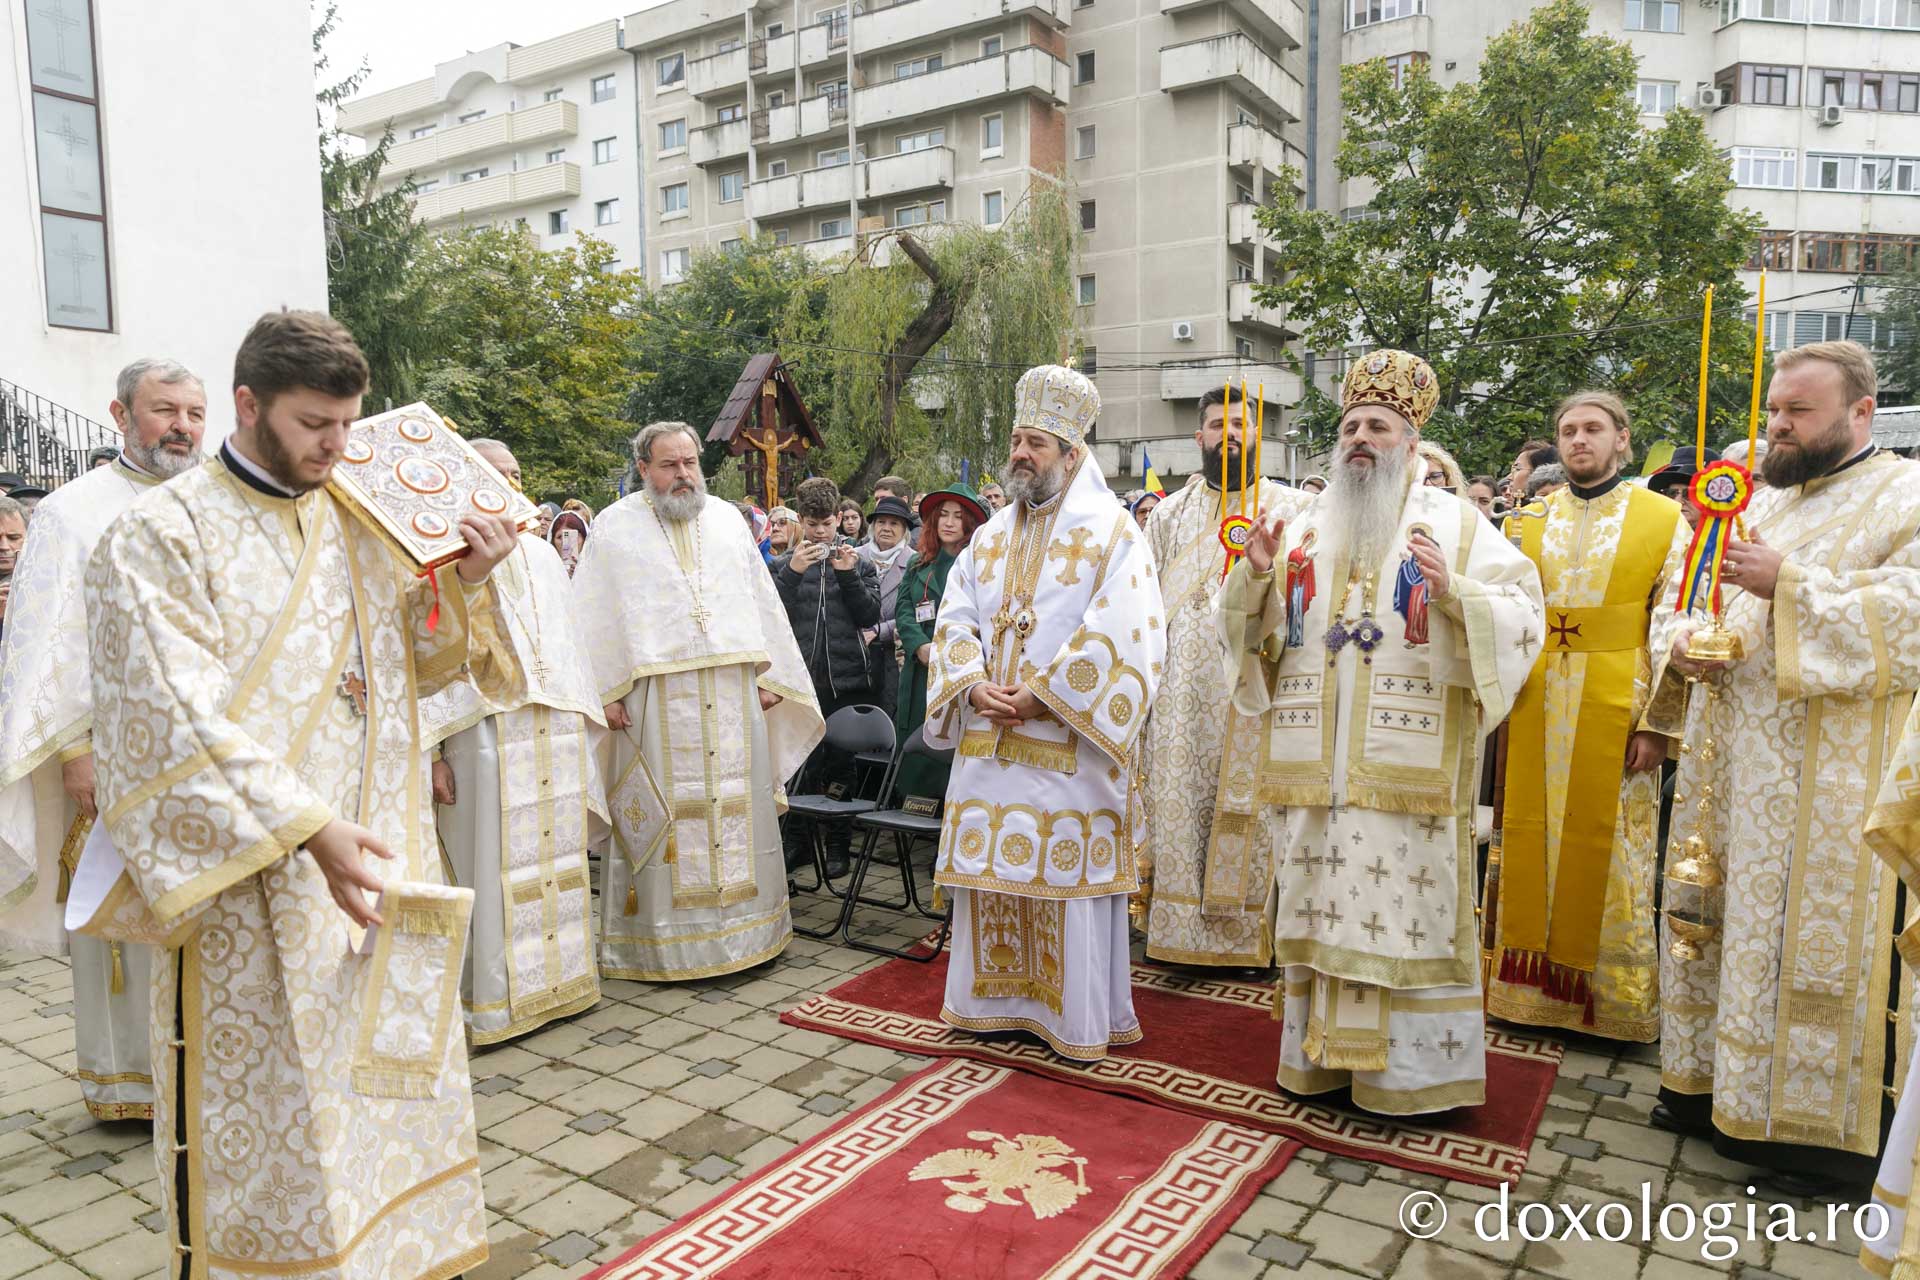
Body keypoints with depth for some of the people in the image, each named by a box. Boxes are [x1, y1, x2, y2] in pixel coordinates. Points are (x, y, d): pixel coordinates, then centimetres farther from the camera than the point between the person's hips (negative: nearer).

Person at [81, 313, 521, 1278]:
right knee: (272, 1129, 5)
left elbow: (415, 663, 15)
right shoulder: (162, 535, -9)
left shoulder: (358, 523, 8)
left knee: (398, 1091, 17)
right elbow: (177, 720, -18)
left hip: (381, 866, 6)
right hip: (254, 892, -6)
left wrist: (463, 581, -4)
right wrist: (310, 829, -28)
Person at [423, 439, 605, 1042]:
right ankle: (493, 998, 12)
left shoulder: (541, 554, 16)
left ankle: (556, 978, 25)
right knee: (492, 866, 0)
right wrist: (430, 751, -13)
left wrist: (584, 728, 13)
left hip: (556, 735, 6)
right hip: (484, 736, -6)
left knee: (556, 858, 12)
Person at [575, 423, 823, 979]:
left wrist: (768, 675, 9)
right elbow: (594, 618, 0)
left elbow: (761, 601, 14)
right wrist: (605, 693, -7)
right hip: (656, 698, -3)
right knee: (662, 816, 1)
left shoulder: (727, 519, 12)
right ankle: (660, 939, 12)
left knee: (738, 807, 8)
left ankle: (742, 924, 21)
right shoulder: (614, 528, 3)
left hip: (733, 694, 3)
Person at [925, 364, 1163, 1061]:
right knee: (992, 866, 11)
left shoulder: (1112, 532, -4)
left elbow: (1120, 636, -14)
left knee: (1067, 871, 0)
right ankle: (996, 998, 26)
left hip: (1068, 745, -6)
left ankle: (1081, 1016, 15)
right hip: (988, 739, 6)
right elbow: (955, 619, 10)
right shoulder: (990, 538, 15)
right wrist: (974, 686, -8)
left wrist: (1042, 696, -17)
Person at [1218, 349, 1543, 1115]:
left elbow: (1522, 613, -4)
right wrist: (1255, 576, -5)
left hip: (1407, 766, -4)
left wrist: (1452, 592, -21)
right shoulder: (1307, 528, 14)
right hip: (1317, 764, 4)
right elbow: (1252, 629, 15)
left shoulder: (1453, 522, 3)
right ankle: (1322, 1050, 22)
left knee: (1406, 908, 0)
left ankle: (1407, 1069, 13)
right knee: (1317, 903, 9)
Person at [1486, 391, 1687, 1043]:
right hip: (1534, 707, 3)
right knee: (1533, 840, 8)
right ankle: (1535, 985, 21)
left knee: (1611, 854, 4)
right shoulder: (1527, 521, 10)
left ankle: (1616, 999, 20)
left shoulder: (1664, 520, 1)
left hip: (1615, 708, -3)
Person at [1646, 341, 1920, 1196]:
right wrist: (1681, 642, -4)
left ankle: (1817, 1127, 11)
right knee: (1720, 918, 12)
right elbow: (1677, 597, 17)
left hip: (1827, 774, -7)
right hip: (1728, 759, 7)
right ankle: (1717, 1083, 25)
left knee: (1809, 933, -2)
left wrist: (1788, 583, -23)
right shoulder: (1751, 505, 17)